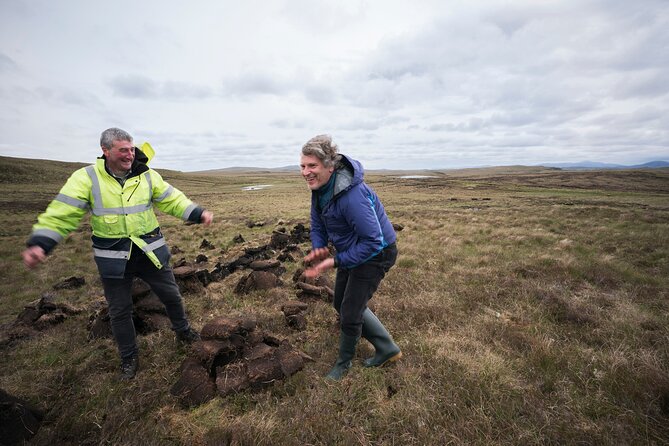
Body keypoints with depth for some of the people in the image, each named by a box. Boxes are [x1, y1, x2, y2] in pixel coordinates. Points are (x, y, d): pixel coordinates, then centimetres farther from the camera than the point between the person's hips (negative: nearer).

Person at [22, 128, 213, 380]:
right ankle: (129, 357, 35)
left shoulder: (147, 176, -4)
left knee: (171, 295, 13)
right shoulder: (86, 178, -9)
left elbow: (173, 199, -4)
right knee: (119, 311, 13)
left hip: (151, 251, 1)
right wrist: (39, 243, -21)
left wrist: (198, 214, -17)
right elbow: (61, 213, -10)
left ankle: (182, 330, 41)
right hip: (114, 257, -1)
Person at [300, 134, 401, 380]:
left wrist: (335, 262, -31)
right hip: (351, 250, 10)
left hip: (375, 253, -9)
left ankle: (343, 363, 34)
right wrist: (318, 248, -15)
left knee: (350, 313, 1)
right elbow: (318, 225, 4)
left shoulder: (352, 194, -35)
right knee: (341, 303, 20)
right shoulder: (319, 186, -6)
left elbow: (373, 241, -33)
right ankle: (387, 349, 35)